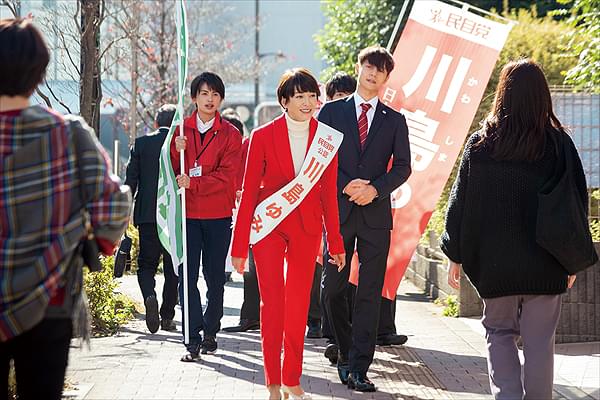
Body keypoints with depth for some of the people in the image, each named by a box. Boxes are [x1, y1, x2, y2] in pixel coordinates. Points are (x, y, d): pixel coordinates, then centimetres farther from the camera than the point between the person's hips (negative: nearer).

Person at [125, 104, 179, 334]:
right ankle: (167, 317, 12)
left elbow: (130, 180, -1)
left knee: (146, 264, 8)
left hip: (147, 215, 0)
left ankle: (149, 296, -21)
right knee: (172, 267, 10)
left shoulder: (141, 143, 1)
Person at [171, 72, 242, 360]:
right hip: (187, 213, 1)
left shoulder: (230, 135, 2)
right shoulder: (181, 131, 9)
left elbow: (226, 175, -7)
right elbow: (172, 172, 8)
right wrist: (176, 152, -12)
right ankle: (193, 339, -5)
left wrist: (192, 183, -17)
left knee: (215, 276, 6)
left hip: (218, 215, -1)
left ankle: (210, 332, 20)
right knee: (187, 276, -5)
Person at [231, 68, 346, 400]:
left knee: (299, 305, 5)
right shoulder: (263, 136, -5)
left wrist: (336, 242, 6)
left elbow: (329, 192, 7)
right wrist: (239, 246, -4)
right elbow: (249, 192, -2)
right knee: (272, 302, -5)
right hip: (268, 224, -2)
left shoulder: (326, 138, 2)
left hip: (306, 228, 2)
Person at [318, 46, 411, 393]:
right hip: (338, 209, 0)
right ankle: (346, 350, 24)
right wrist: (346, 186, -12)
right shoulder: (332, 111, 9)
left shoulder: (394, 120, 11)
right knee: (333, 288, 3)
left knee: (370, 293, -4)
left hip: (376, 213, 0)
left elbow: (403, 166, 4)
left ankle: (359, 368, -5)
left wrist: (375, 189, -12)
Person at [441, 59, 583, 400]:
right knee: (540, 340, 6)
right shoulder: (559, 143, -5)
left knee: (500, 332, 14)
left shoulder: (480, 143, -4)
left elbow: (460, 201, 0)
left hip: (494, 261, 1)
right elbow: (578, 200, 0)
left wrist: (456, 255, 10)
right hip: (545, 262, -1)